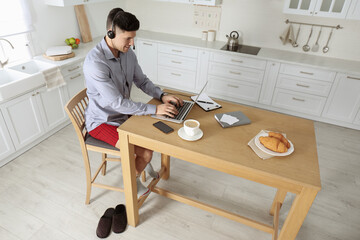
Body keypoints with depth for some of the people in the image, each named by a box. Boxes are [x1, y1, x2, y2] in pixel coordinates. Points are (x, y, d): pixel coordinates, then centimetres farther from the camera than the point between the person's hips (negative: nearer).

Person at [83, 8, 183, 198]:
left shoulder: (128, 53, -4)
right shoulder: (94, 62, -28)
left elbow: (142, 81, 6)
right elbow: (117, 103, -30)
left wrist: (162, 96, -12)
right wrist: (155, 109, -30)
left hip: (124, 114, 7)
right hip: (102, 121, -7)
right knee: (145, 152, -19)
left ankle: (143, 162, 26)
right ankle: (133, 181, 14)